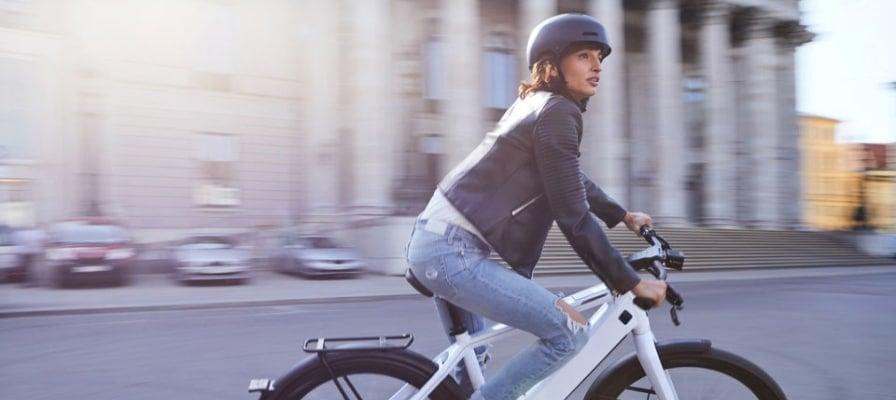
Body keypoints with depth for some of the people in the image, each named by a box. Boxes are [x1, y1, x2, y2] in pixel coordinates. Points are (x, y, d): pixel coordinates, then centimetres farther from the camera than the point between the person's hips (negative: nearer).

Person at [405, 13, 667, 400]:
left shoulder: (536, 104, 17)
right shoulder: (557, 113, -12)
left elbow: (574, 182, 33)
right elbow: (574, 218, -16)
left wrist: (623, 215, 40)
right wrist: (631, 283, -9)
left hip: (438, 243, 11)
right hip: (452, 253, -11)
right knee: (570, 332, -9)